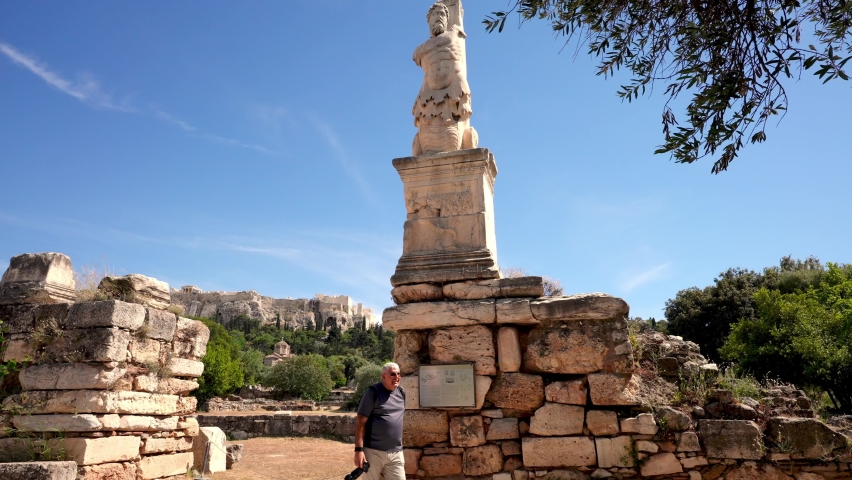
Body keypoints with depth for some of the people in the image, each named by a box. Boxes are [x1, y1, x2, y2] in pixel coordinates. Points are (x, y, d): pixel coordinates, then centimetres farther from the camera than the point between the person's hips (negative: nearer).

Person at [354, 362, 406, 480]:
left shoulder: (401, 393, 9)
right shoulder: (373, 392, -9)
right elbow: (360, 422, -10)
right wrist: (359, 449, -16)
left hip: (396, 453, 5)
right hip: (373, 451, -5)